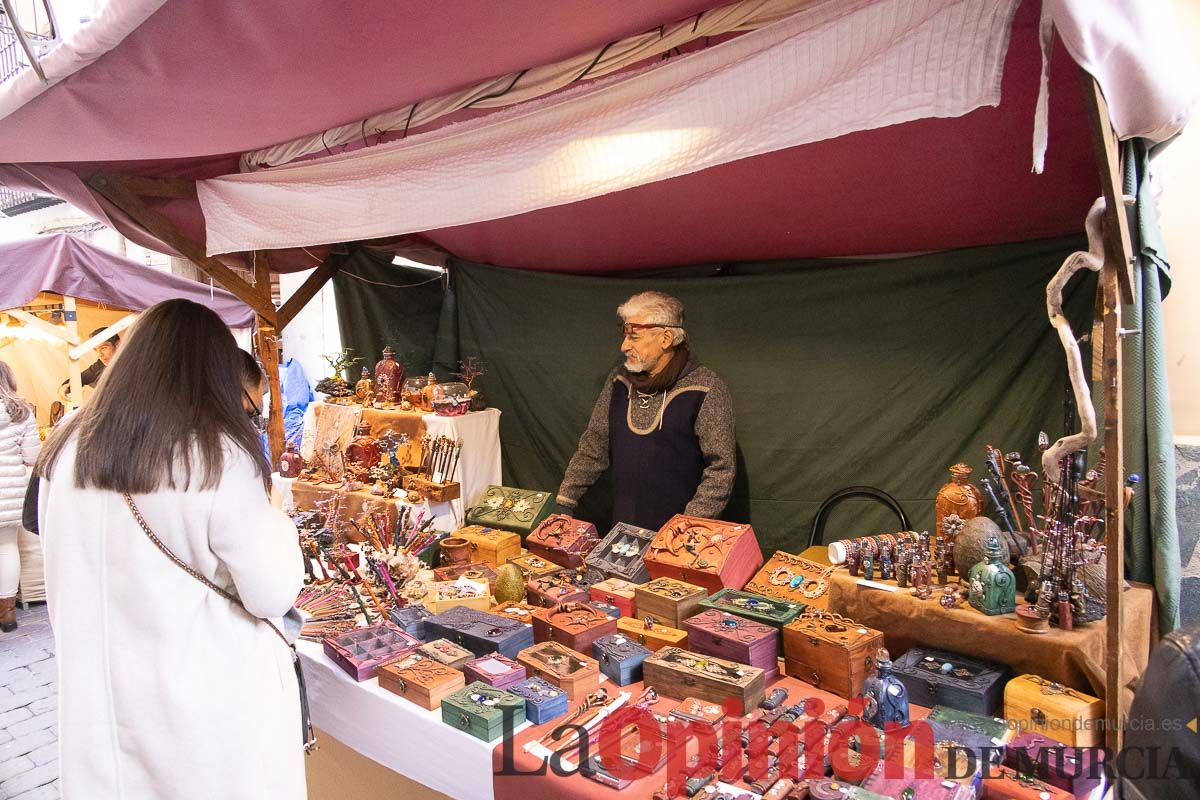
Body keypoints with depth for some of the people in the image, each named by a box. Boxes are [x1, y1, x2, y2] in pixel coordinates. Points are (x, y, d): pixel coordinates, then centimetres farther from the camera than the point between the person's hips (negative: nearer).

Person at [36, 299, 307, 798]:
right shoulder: (217, 456, -21)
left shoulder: (65, 449, -4)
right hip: (206, 702, -4)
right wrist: (278, 526, -1)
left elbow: (63, 579, 9)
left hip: (94, 696, 5)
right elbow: (273, 596, -16)